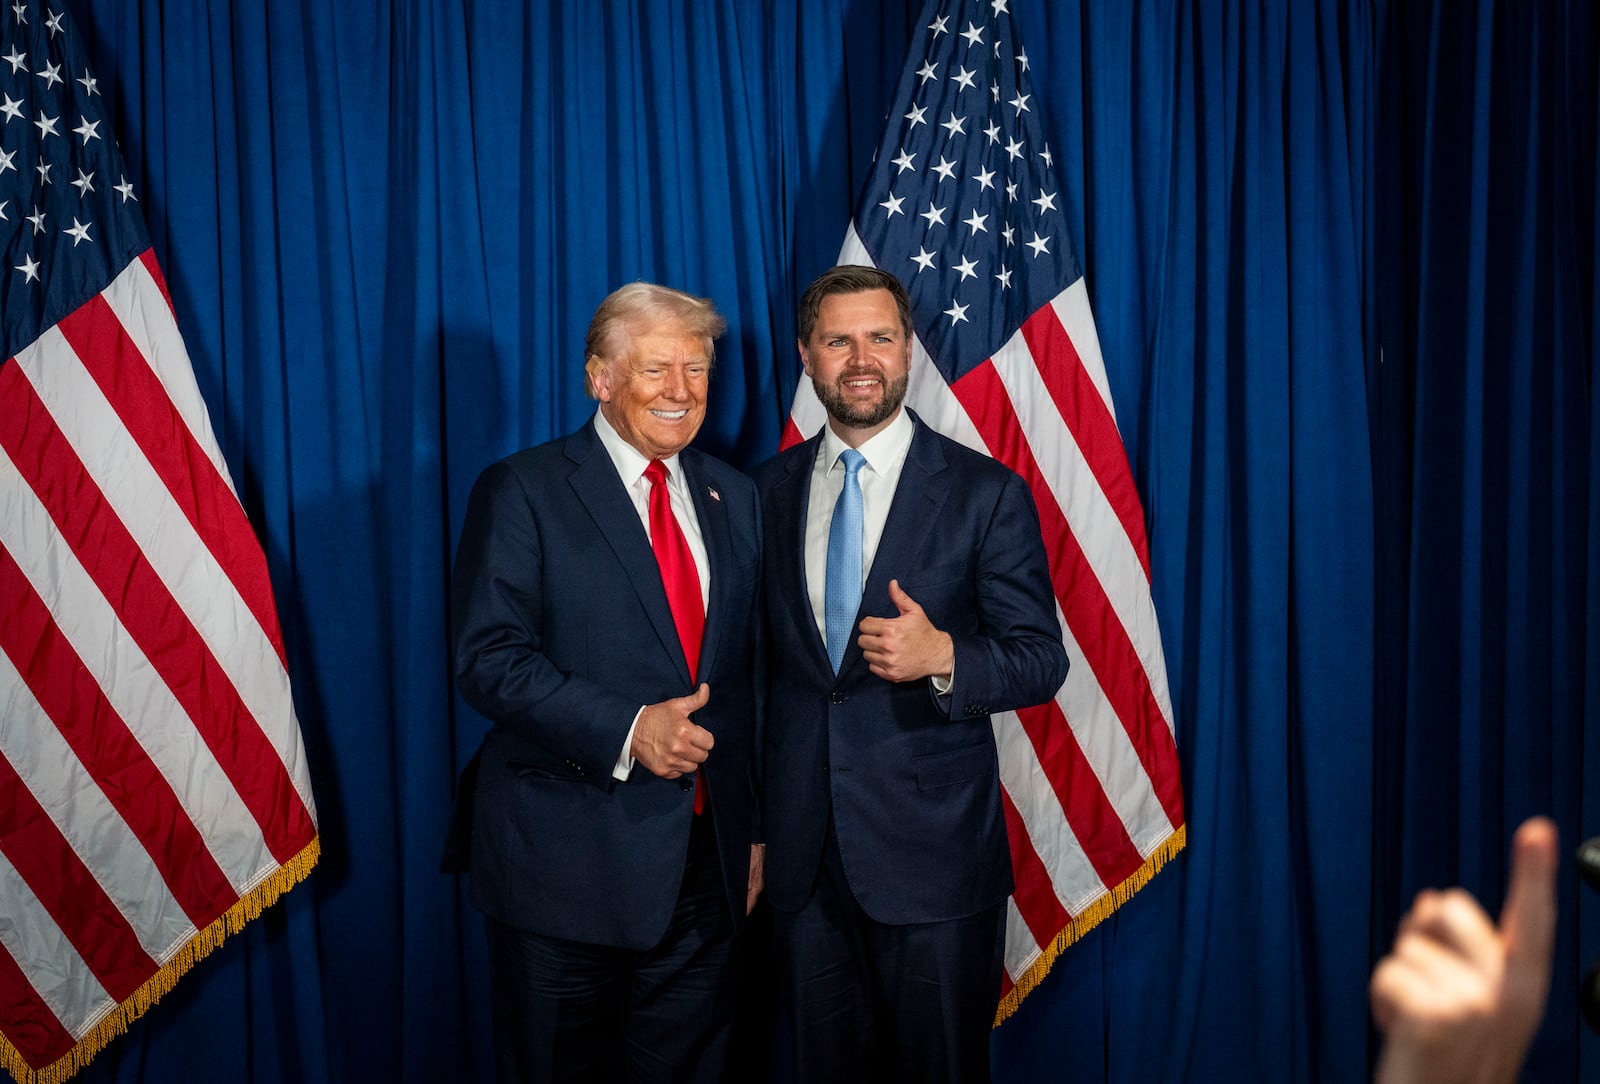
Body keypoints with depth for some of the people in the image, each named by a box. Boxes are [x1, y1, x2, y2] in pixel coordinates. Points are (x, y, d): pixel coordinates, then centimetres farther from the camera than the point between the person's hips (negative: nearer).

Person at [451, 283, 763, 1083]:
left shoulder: (733, 499, 10)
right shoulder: (521, 492, -5)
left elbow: (752, 671, 13)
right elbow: (489, 658, -14)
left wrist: (758, 827, 12)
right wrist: (625, 732, -24)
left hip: (707, 860, 5)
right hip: (566, 865, -4)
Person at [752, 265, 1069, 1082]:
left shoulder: (987, 494, -5)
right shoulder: (768, 491, 6)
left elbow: (1041, 661, -5)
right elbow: (758, 659, 10)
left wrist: (943, 656, -26)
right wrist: (752, 826, 8)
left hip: (934, 856, -3)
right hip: (801, 856, 3)